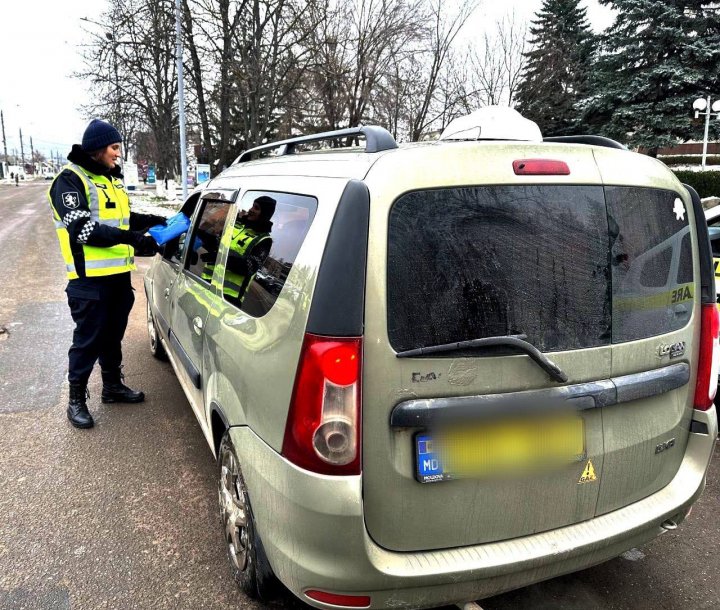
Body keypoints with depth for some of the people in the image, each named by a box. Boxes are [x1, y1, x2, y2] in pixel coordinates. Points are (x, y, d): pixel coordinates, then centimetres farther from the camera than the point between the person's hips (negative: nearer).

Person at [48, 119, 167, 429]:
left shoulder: (112, 178, 15)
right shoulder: (70, 180, -11)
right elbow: (82, 228, -23)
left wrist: (149, 220, 7)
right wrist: (132, 238, -29)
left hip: (119, 273, 8)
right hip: (91, 277, -8)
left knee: (113, 334, 18)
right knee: (88, 339, 0)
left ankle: (113, 386, 33)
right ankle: (76, 399, 15)